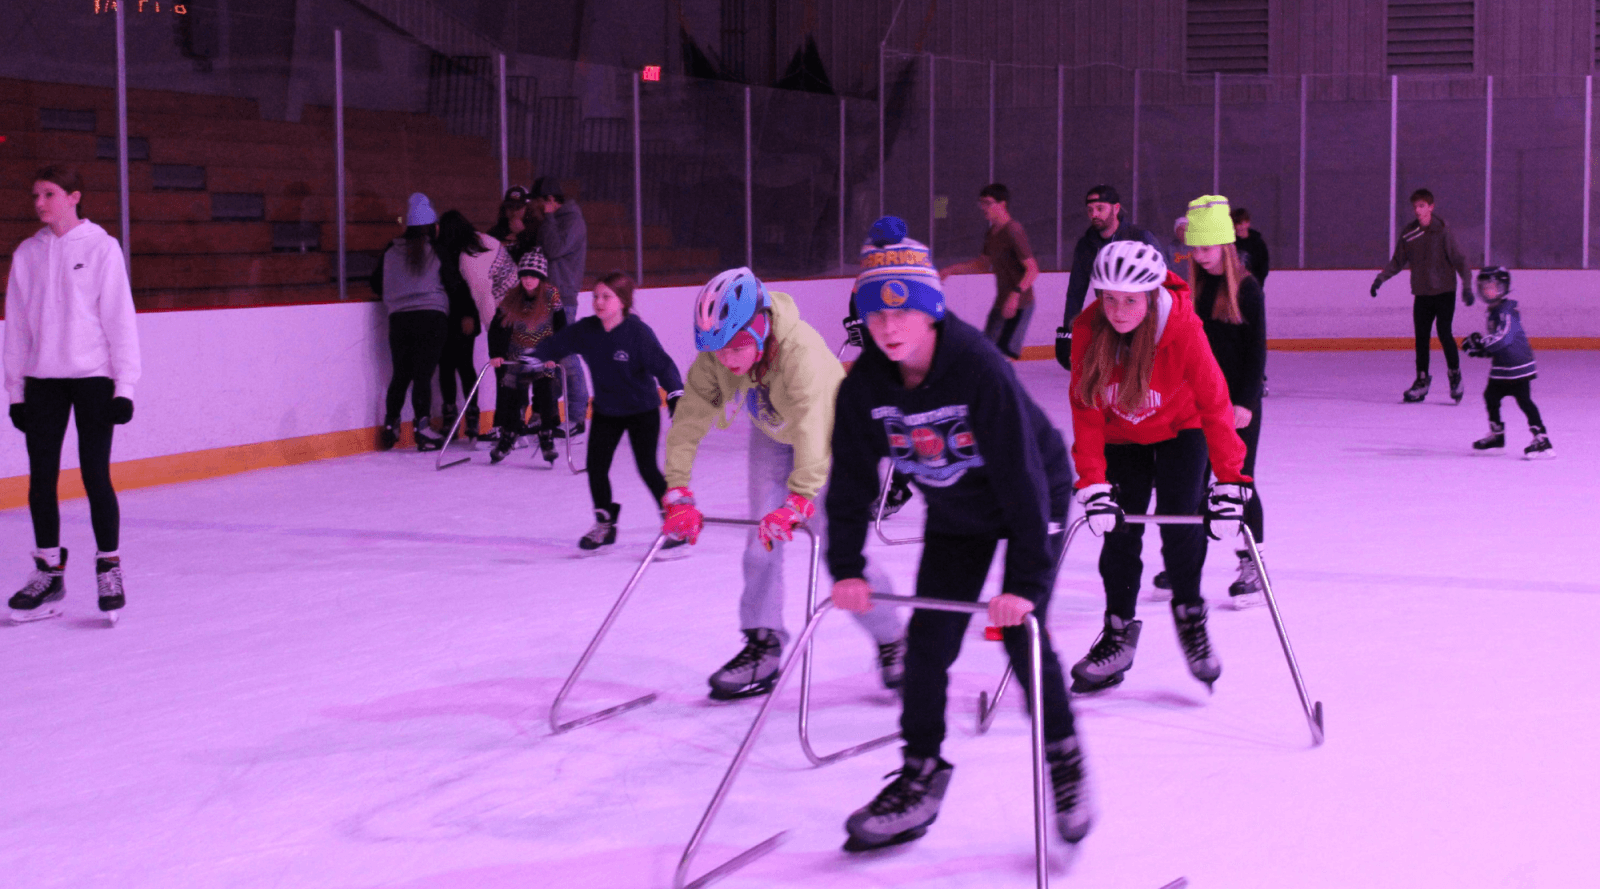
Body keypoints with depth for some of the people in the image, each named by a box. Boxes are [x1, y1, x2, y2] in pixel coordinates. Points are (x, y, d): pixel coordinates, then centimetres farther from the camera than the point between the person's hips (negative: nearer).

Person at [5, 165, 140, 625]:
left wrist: (124, 385, -7)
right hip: (42, 379, 4)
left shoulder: (101, 247, -3)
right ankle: (48, 574, 17)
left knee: (95, 475, -4)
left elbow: (119, 317, -4)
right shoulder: (27, 254, 8)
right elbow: (17, 325, 11)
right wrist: (15, 389, 9)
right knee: (41, 476, 6)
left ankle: (110, 570, 8)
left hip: (93, 375, -4)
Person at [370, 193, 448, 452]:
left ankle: (390, 423, 16)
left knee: (401, 373, 14)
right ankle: (421, 425, -12)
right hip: (432, 316, -3)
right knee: (424, 373, -5)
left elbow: (376, 285, 15)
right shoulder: (437, 252, -3)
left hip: (399, 318, 3)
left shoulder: (390, 252, 8)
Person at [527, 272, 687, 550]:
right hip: (605, 410, 5)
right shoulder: (585, 330, -7)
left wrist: (676, 396, -36)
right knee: (596, 466, 1)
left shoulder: (638, 332, -22)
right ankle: (605, 524, 19)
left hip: (642, 410, -5)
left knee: (647, 468, -9)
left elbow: (662, 365, -27)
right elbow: (555, 345, 4)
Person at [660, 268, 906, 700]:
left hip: (828, 437, -5)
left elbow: (813, 431, -49)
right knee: (762, 540, -3)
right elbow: (688, 421, -20)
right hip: (772, 435, 5)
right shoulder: (715, 357, -24)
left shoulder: (802, 351, -41)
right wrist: (678, 494, -28)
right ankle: (763, 645, 8)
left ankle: (892, 643, 6)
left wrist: (797, 502, -59)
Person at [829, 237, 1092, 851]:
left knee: (1020, 631, -15)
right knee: (929, 636, -2)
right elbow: (851, 478, -8)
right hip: (955, 512, 5)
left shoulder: (980, 367, -34)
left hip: (1034, 497, -5)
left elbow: (1021, 474, -35)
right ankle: (921, 777, 11)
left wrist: (1026, 581, -38)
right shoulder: (866, 383, -18)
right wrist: (846, 567, -16)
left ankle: (1063, 756, 7)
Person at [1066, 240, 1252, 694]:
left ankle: (1189, 613, 9)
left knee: (1181, 520, -15)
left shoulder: (1183, 329, -31)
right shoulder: (1088, 331, -24)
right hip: (1121, 436, 2)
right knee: (1118, 529, -3)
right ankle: (1119, 630, 14)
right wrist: (1093, 484, -23)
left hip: (1179, 430, -2)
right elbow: (1086, 410, -17)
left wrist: (1230, 482, -29)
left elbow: (1215, 403, -26)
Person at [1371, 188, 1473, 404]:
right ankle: (1422, 381, 14)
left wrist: (1466, 285, -16)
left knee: (1444, 332, -12)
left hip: (1444, 291, -4)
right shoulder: (1408, 233, 5)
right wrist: (1381, 278, 3)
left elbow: (1458, 259, -9)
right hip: (1421, 293, 4)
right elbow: (1398, 261, 14)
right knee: (1421, 336, 4)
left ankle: (1455, 376, 5)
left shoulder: (1443, 231, -9)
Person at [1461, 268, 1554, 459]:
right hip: (1501, 368, 11)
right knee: (1491, 396, 18)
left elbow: (1504, 337, -31)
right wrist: (1482, 349, 10)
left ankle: (1542, 440, -17)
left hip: (1518, 367, -11)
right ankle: (1497, 435, 35)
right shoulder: (1494, 310, 15)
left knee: (1524, 400, -15)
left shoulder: (1507, 310, -17)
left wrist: (1481, 342, -29)